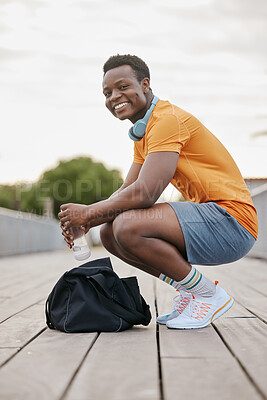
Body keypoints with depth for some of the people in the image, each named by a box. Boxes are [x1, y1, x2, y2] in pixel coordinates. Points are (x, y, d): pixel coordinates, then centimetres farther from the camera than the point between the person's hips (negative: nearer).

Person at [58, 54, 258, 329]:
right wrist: (82, 221, -1)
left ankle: (208, 294, -8)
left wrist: (89, 212, -11)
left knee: (127, 226, -27)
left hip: (231, 219, -10)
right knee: (110, 233, 5)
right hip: (206, 217, 10)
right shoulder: (142, 135, 17)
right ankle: (190, 292, 8)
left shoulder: (167, 119, -15)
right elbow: (125, 192, 16)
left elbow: (144, 194, -24)